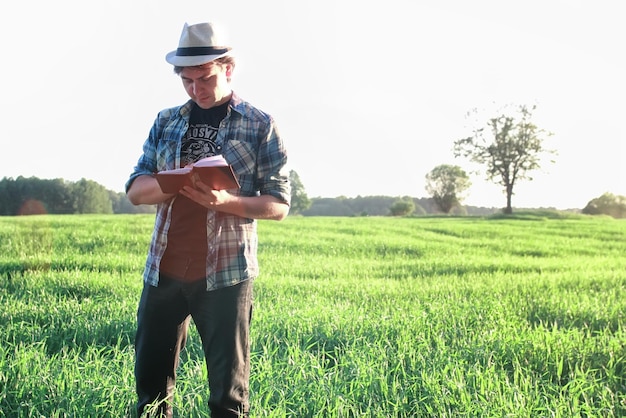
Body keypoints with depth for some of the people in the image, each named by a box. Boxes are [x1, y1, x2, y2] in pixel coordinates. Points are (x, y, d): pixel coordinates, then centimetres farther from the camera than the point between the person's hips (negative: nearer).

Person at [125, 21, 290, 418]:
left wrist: (226, 201, -21)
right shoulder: (167, 121, 12)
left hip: (226, 274, -3)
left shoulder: (260, 125, 1)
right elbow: (135, 188, 9)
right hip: (163, 270, 4)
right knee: (151, 378, 11)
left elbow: (279, 203, -3)